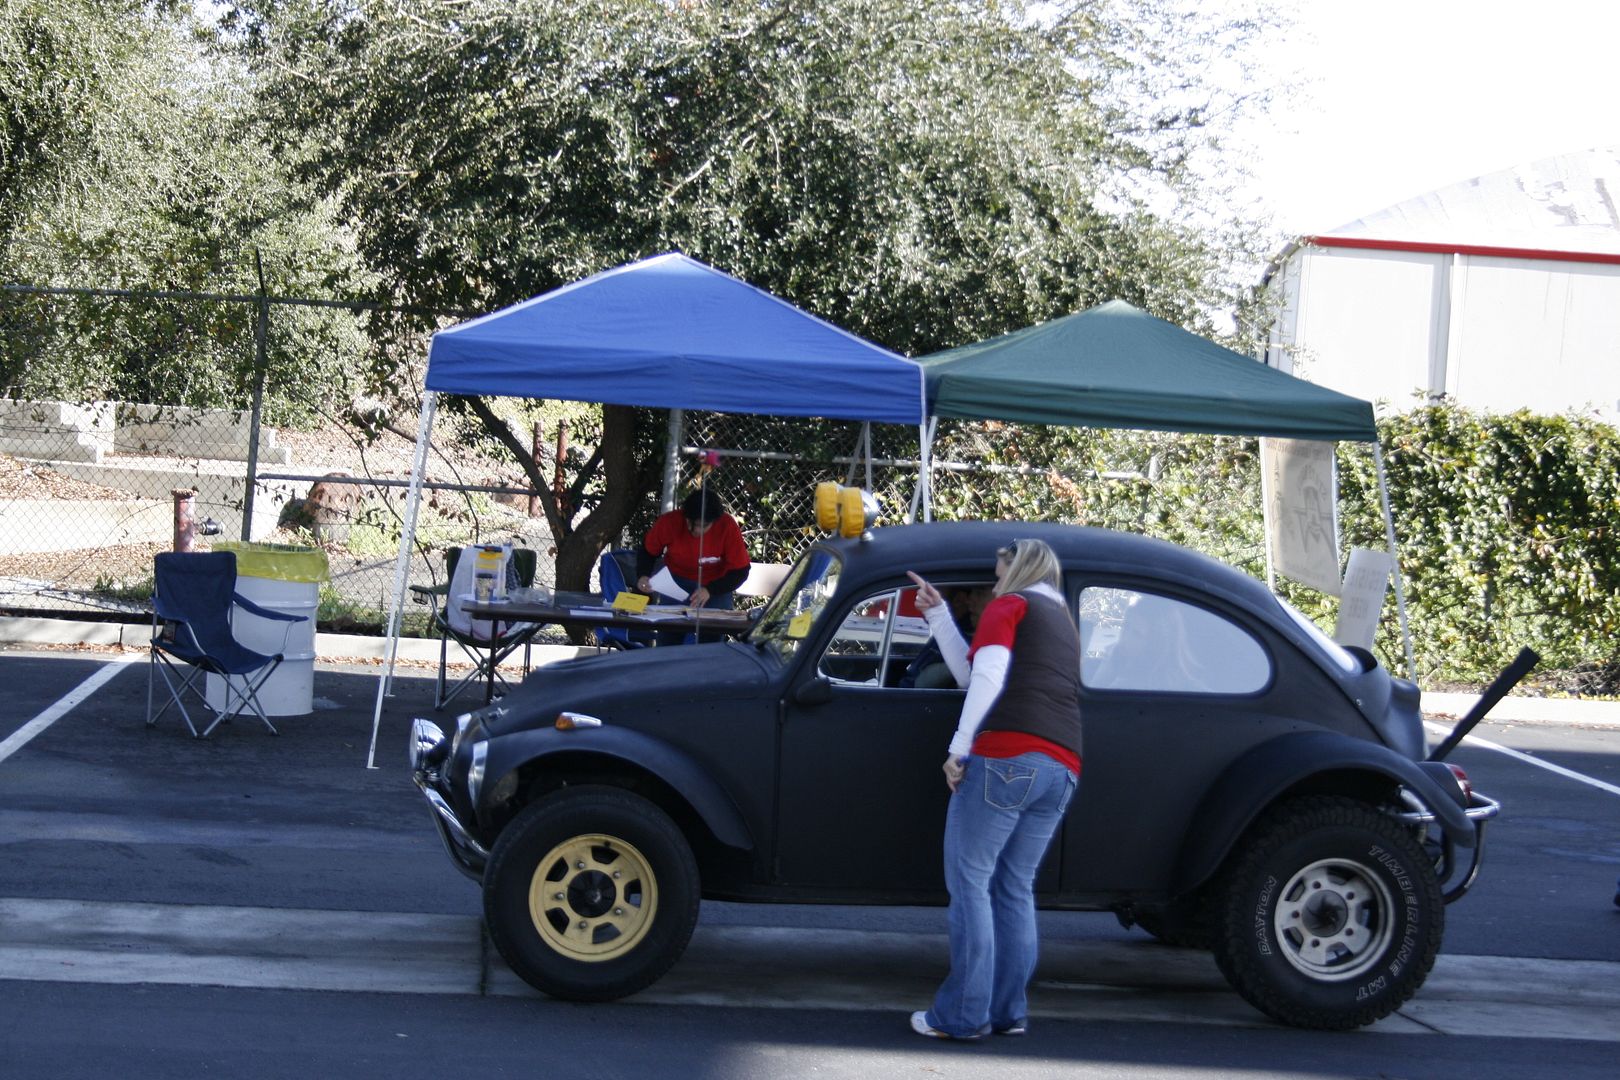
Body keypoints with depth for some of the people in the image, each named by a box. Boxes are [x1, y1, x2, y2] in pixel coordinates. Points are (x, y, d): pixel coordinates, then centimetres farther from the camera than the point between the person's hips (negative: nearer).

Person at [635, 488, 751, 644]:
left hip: (716, 585, -1)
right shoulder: (669, 522, -21)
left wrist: (710, 590, -30)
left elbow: (740, 571, -18)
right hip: (676, 582, 1)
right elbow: (647, 551, -2)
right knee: (668, 638, -5)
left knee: (711, 638, -7)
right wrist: (643, 576, -21)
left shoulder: (727, 526, -24)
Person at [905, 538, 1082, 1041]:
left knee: (969, 881, -5)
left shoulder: (1010, 605, 8)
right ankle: (1009, 1011, 9)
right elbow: (968, 672, 28)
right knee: (1015, 889, 12)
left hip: (1006, 758, -8)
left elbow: (986, 678, -8)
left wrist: (958, 749, -8)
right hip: (1062, 769, 8)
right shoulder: (1064, 624, 30)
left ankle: (963, 1015, -9)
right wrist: (937, 614, 31)